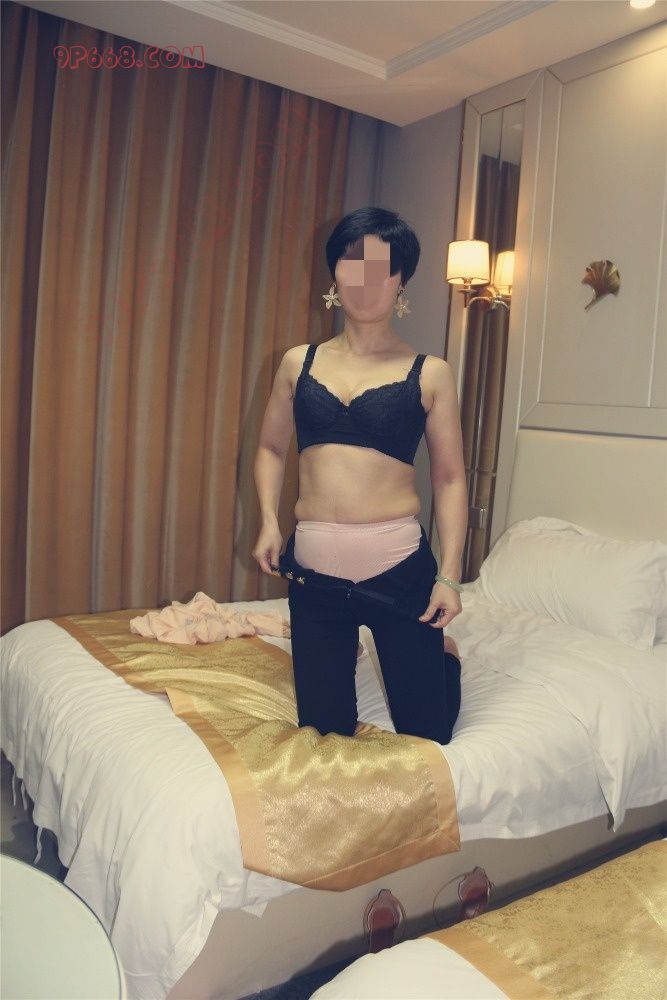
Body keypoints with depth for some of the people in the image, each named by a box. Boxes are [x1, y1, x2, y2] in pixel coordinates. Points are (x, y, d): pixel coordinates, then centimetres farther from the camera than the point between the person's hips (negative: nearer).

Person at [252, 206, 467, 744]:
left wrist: (450, 575, -7)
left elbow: (450, 477, 0)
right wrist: (269, 521, 1)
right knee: (324, 731, 15)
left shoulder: (430, 374, -1)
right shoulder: (299, 363, 7)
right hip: (313, 569, 3)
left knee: (426, 735, 10)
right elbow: (271, 447, 17)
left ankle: (440, 650, 41)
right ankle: (347, 654, 46)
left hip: (399, 567, -2)